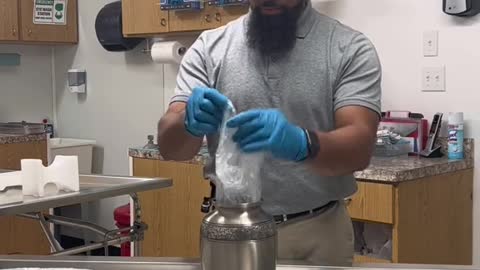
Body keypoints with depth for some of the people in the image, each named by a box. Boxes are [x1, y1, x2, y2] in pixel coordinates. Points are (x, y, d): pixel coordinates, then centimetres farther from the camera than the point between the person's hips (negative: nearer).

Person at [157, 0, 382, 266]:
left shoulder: (350, 47, -7)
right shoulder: (210, 46, -1)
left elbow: (359, 147, -19)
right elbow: (170, 144, -8)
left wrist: (302, 144, -38)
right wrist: (190, 123, -30)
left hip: (318, 231, -1)